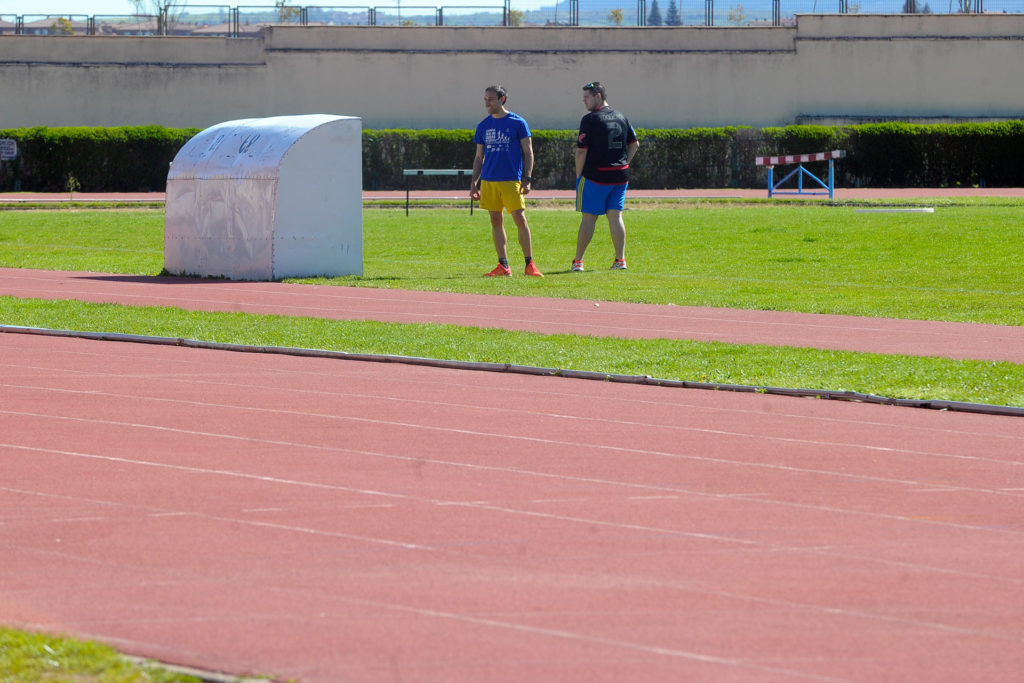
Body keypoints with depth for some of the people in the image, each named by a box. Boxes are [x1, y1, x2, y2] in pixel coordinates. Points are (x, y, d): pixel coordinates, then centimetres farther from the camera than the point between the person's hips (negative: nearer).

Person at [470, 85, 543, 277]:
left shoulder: (518, 123, 0)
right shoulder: (483, 126, 12)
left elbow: (528, 153, 0)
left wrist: (526, 179, -8)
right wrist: (474, 183, 10)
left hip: (512, 181, -5)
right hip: (489, 181, 5)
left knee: (520, 219, -9)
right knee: (496, 222, 5)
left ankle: (530, 264, -3)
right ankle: (503, 266, 9)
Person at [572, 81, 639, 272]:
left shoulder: (590, 120, -10)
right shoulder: (621, 118, 10)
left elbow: (581, 150, -12)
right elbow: (634, 144, 15)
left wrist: (578, 174, -2)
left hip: (595, 175, -5)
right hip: (620, 176, 5)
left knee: (589, 218, 0)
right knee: (615, 216, 7)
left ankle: (578, 261, 5)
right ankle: (620, 259, 1)